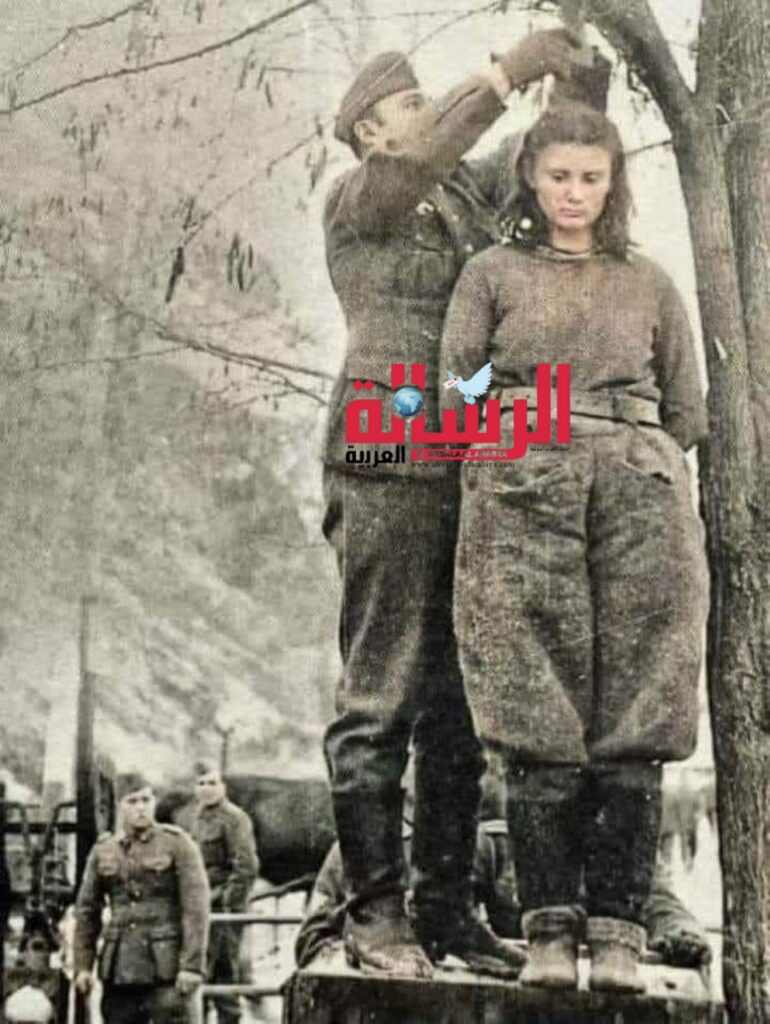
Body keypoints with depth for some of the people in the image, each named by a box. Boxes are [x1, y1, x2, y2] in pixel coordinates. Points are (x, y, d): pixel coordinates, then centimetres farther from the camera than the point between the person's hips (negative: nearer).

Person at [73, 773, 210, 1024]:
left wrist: (192, 965, -15)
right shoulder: (103, 850, 10)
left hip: (166, 968, -4)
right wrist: (83, 966, 7)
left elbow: (196, 908, -8)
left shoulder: (177, 844, -2)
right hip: (118, 971, 4)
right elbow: (86, 911, 13)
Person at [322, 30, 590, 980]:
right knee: (381, 695, -6)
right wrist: (512, 67, -13)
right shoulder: (356, 198, 2)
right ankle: (375, 909, -2)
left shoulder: (465, 195, 21)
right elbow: (426, 155, -17)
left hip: (468, 469, 7)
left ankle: (447, 906, 12)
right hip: (389, 462, -7)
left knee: (457, 702, 6)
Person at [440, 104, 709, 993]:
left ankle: (617, 933, 1)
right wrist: (527, 442, -4)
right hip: (523, 496, -1)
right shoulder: (493, 274, 15)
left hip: (639, 493, 2)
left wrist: (621, 452, 10)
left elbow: (687, 412, 19)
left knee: (632, 727, -4)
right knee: (540, 730, -7)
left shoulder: (649, 284, 19)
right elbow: (452, 394, 6)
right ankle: (549, 928, 0)